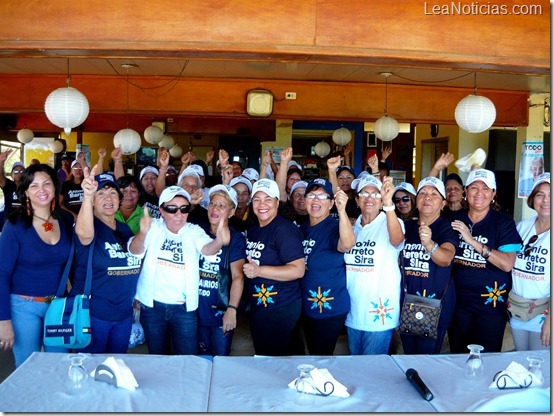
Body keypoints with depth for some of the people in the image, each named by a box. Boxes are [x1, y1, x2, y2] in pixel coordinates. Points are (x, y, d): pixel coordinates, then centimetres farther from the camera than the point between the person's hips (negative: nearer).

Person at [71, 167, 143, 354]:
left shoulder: (125, 229, 7)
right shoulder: (91, 224, -12)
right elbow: (85, 234, -39)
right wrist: (87, 196, -53)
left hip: (124, 314, 6)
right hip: (93, 313, -6)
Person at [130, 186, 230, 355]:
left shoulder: (193, 231, -2)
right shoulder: (154, 227, -3)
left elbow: (207, 249, -22)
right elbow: (135, 251, -18)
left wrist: (219, 241, -47)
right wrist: (143, 233, -42)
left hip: (185, 308, 0)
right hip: (152, 305, 1)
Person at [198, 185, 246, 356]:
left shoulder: (236, 239, -8)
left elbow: (237, 276, -16)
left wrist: (232, 309, -23)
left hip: (221, 311, -3)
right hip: (196, 309, 3)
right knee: (202, 357, 18)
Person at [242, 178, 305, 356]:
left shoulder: (285, 229, -16)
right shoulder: (252, 230, 11)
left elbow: (298, 270, -24)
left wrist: (259, 270, -28)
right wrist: (248, 268, 7)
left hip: (280, 310, -9)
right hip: (258, 307, 9)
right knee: (261, 356, 20)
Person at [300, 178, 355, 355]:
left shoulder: (334, 226, -15)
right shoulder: (303, 228, 5)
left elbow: (347, 244, -39)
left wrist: (342, 210, -51)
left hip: (330, 308, -7)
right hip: (306, 307, 7)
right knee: (313, 354, 20)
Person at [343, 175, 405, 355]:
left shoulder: (390, 222, -7)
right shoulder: (352, 226, 8)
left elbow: (397, 240, -34)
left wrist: (388, 203, -46)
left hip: (380, 312, -5)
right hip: (353, 313, 5)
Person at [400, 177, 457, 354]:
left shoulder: (447, 227, -10)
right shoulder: (407, 226, 5)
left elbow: (446, 258, -29)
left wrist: (429, 245, -51)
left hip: (436, 303, -5)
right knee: (409, 354, 17)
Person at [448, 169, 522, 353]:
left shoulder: (503, 222, -6)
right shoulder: (455, 219, 3)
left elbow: (507, 264, -19)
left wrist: (472, 241, -23)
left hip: (491, 302, -3)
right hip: (458, 300, 3)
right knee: (457, 355, 17)